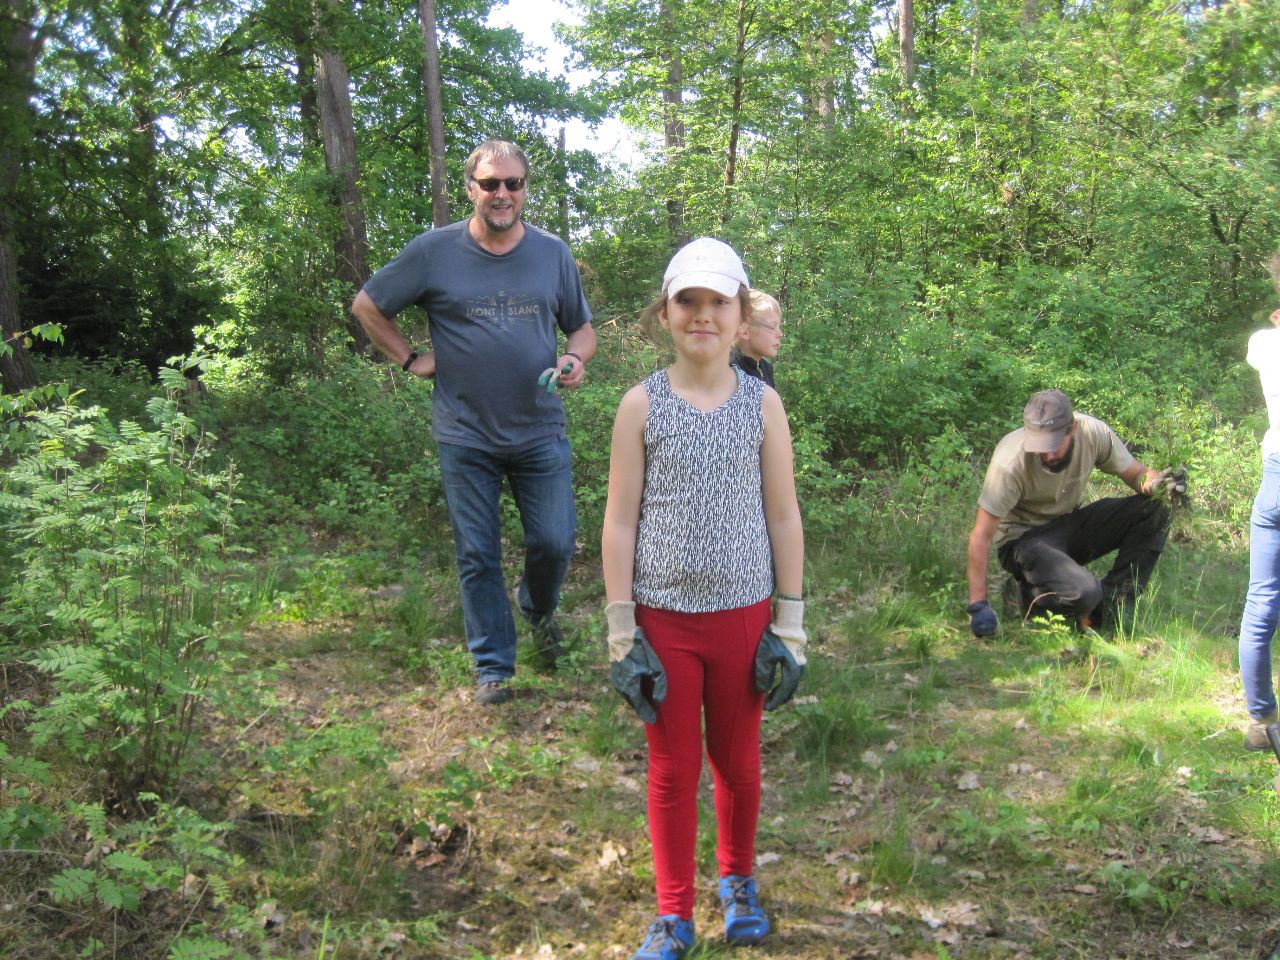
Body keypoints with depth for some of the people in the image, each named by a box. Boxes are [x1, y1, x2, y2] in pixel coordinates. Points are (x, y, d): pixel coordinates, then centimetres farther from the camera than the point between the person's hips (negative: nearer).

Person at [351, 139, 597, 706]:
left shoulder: (552, 253, 4)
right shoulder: (433, 252, -3)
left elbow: (582, 328, 13)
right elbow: (366, 306, 7)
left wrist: (575, 359, -9)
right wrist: (410, 360, 0)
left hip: (540, 432, 2)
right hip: (465, 437, -1)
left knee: (554, 543, 3)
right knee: (477, 557, 6)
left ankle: (539, 608, 37)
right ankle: (492, 667, 21)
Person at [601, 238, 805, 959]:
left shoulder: (762, 404, -2)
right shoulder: (641, 405, -4)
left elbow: (784, 518, 1)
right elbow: (620, 521, -3)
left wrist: (790, 625, 0)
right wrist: (622, 632, -5)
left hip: (742, 615, 1)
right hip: (663, 617, -1)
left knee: (737, 760, 16)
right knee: (672, 769, 10)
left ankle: (738, 881, 41)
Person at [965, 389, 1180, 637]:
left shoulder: (1093, 432, -15)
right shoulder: (1010, 464, -28)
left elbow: (1135, 472, -1)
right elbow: (981, 535, -25)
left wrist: (1155, 484, -27)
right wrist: (978, 606, -28)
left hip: (1069, 525, 6)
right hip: (1024, 539, -6)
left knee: (1155, 510, -14)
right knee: (1084, 593, -33)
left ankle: (1112, 605, -7)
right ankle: (1024, 591, -1)